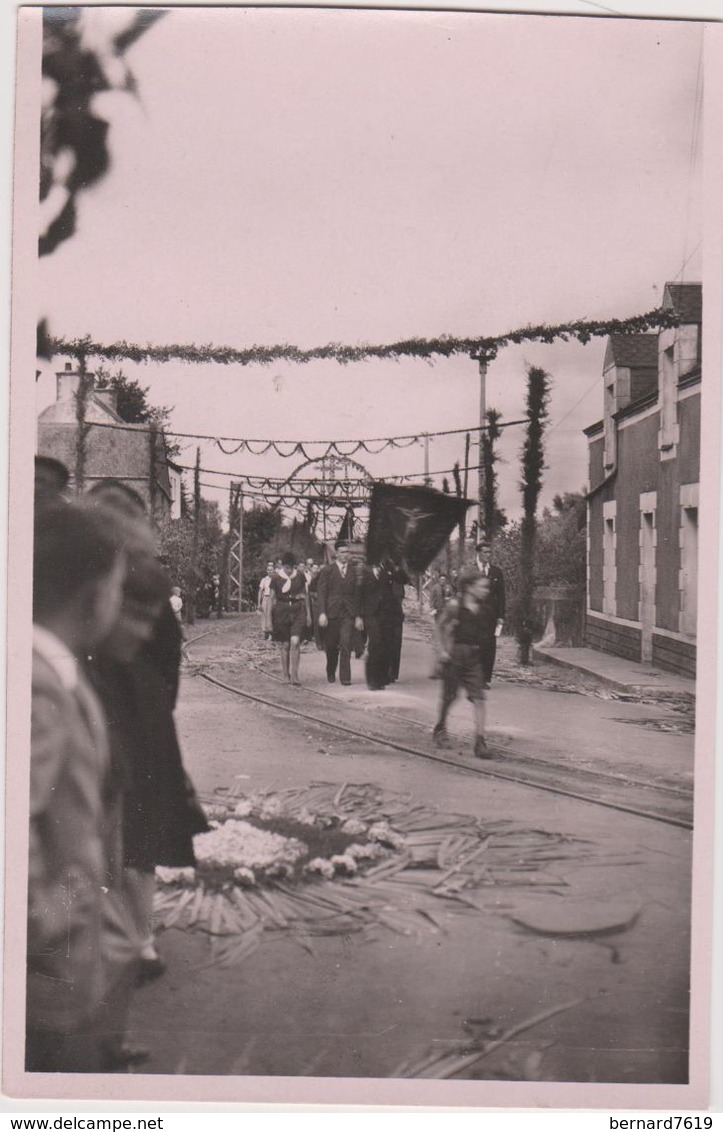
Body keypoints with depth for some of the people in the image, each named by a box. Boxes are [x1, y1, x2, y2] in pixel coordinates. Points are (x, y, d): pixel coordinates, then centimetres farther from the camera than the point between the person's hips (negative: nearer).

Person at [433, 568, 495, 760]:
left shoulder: (484, 608, 1)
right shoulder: (454, 605, -10)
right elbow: (442, 625, 1)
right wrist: (444, 649, -2)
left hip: (474, 657, 3)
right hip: (454, 655, -3)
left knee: (479, 698, -8)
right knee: (449, 696, 9)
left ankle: (480, 740, -8)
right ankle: (440, 728, 34)